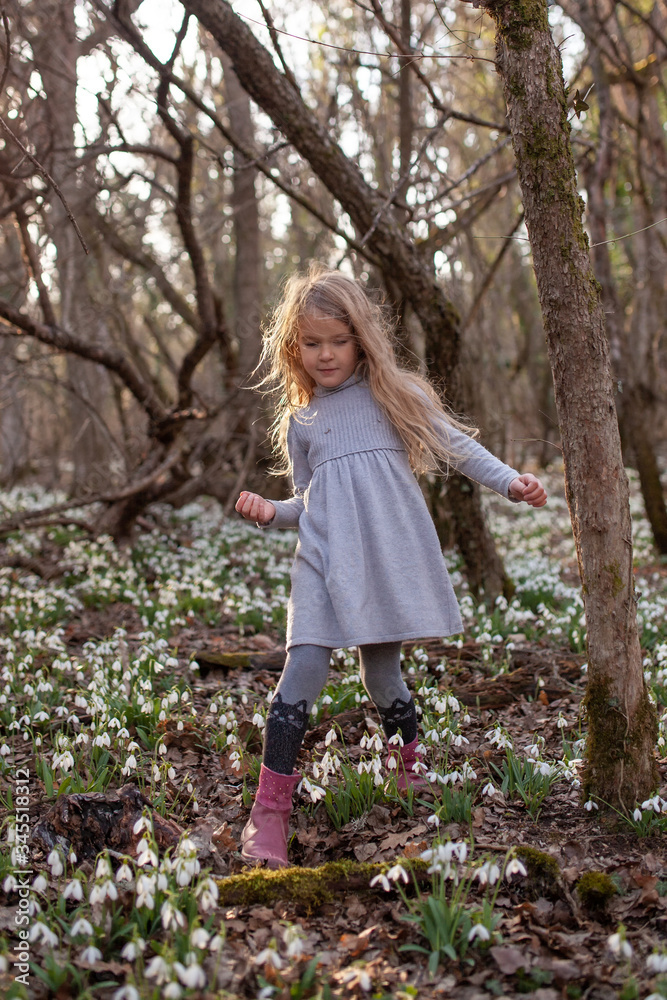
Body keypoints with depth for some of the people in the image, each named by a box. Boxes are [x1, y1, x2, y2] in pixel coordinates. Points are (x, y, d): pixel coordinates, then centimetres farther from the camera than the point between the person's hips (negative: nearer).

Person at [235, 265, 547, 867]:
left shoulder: (393, 394, 10)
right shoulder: (299, 421, 16)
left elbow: (454, 443, 10)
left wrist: (509, 481, -1)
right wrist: (271, 514, 3)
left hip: (391, 553, -1)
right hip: (326, 558, 1)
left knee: (382, 672, 3)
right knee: (305, 666, -12)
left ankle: (415, 773, 31)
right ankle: (269, 811, -7)